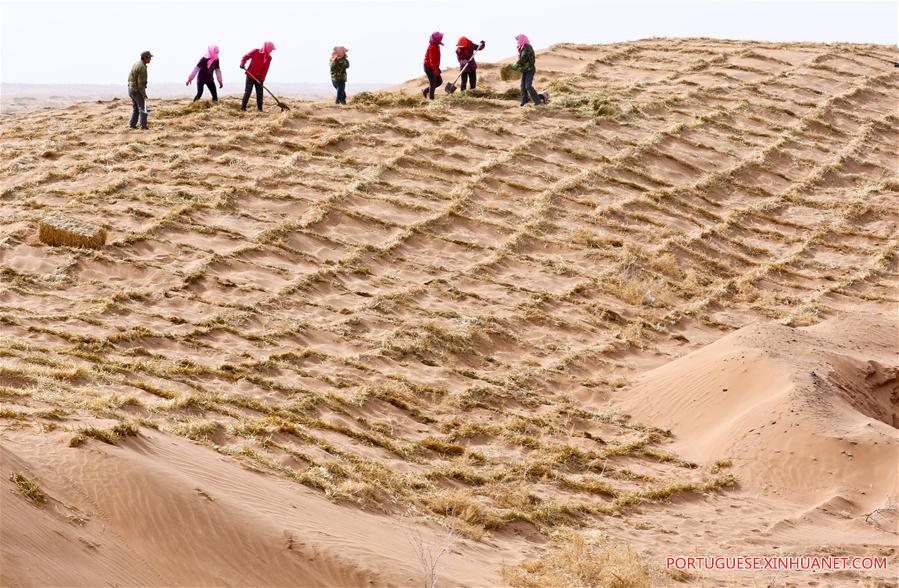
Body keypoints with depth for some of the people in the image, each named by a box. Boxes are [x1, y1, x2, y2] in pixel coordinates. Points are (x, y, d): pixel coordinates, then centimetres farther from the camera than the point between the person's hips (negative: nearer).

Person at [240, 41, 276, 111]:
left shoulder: (268, 58, 0)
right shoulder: (255, 52, -9)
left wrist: (262, 79, -15)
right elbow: (245, 57, -6)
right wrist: (242, 63, -25)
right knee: (248, 92, -3)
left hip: (259, 78, 4)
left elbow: (265, 70, -5)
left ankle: (259, 108, 6)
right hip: (250, 76, -4)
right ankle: (243, 108, 1)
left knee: (259, 93, 1)